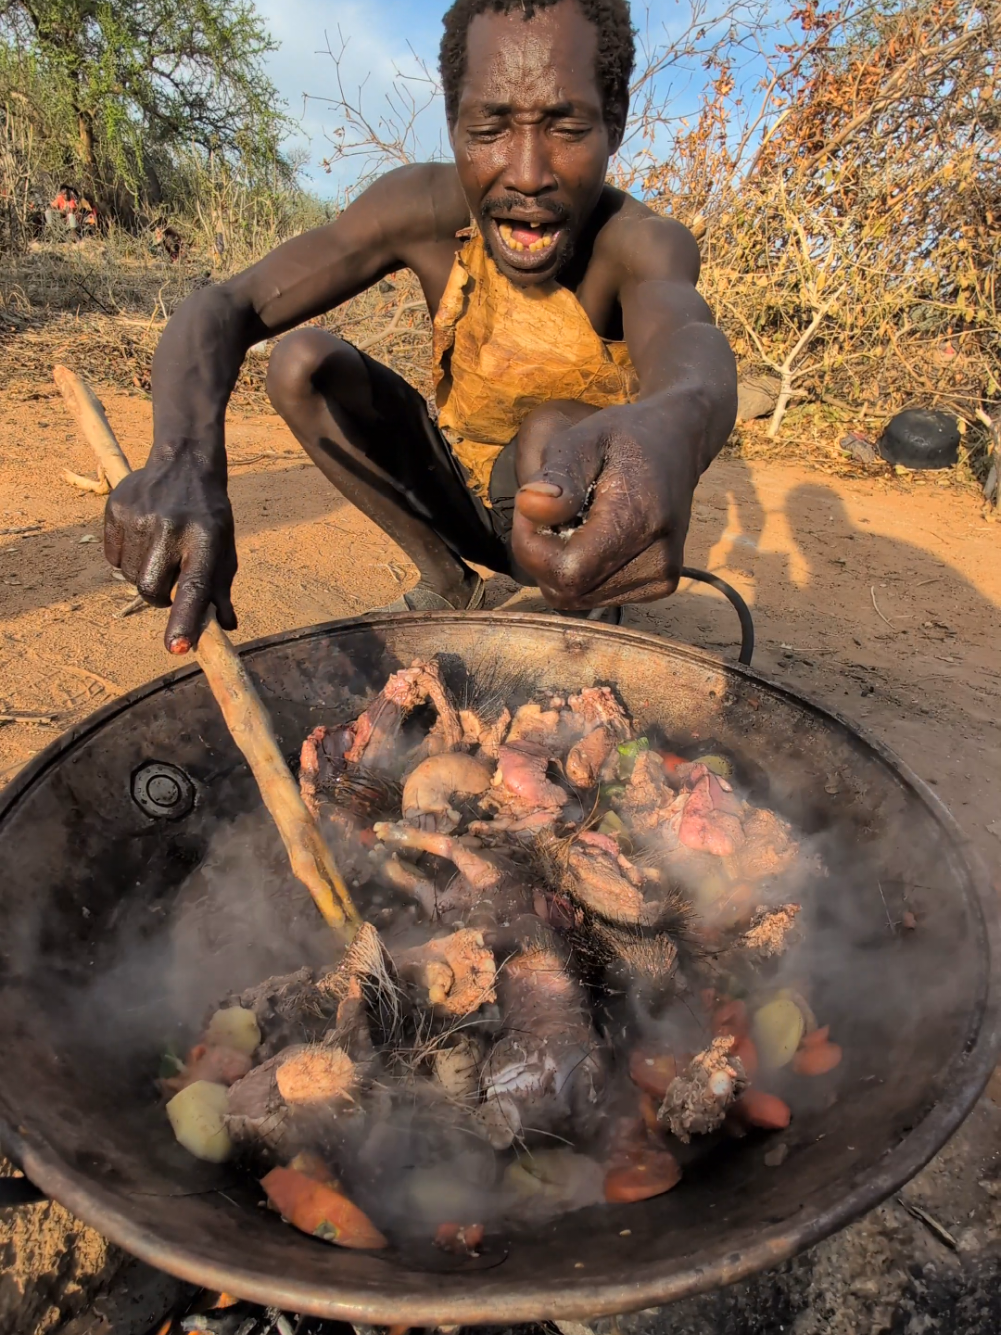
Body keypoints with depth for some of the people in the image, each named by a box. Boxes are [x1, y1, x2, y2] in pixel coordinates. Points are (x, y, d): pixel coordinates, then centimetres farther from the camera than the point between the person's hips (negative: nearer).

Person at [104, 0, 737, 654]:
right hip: (460, 496, 3)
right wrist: (186, 455, -46)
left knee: (555, 430, -35)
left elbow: (691, 341, -47)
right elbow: (224, 308, -25)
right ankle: (448, 582, -1)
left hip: (581, 514, -3)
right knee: (302, 361, -13)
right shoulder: (426, 211, -18)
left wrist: (668, 429, -73)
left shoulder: (644, 244, -24)